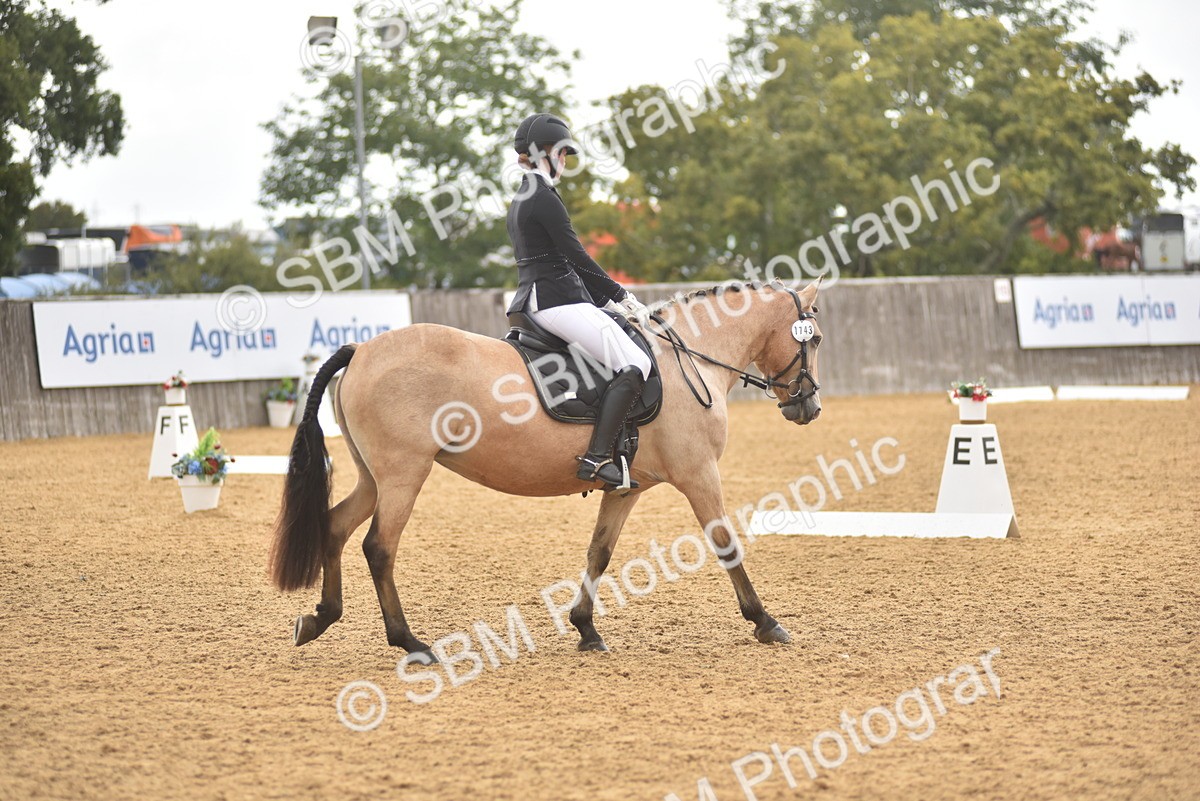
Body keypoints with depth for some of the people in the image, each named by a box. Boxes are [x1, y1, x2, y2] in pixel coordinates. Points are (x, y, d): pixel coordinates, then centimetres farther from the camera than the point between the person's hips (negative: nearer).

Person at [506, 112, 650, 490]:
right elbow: (576, 256, -12)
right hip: (559, 301, -11)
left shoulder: (519, 203, 20)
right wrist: (620, 294, -1)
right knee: (634, 365, -17)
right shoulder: (544, 198, -11)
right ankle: (597, 458, -28)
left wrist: (606, 299, 19)